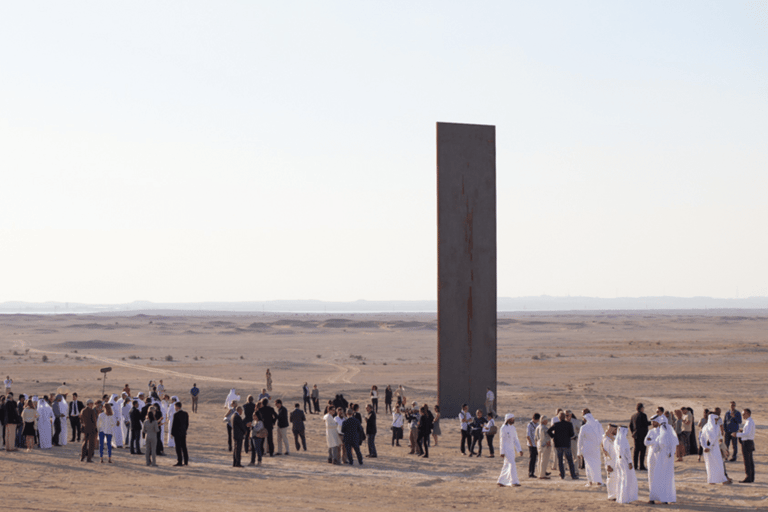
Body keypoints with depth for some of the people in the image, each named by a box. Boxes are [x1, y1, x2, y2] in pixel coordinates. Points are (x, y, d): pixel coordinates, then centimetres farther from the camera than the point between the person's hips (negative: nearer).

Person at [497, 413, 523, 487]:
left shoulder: (512, 428, 12)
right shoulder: (504, 428, -10)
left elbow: (516, 439, 15)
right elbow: (502, 440, -11)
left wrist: (519, 449, 9)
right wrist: (502, 452, -14)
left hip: (512, 449, 8)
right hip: (506, 449, -8)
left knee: (507, 466, 9)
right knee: (512, 464, -13)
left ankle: (500, 481, 16)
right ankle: (514, 481, -11)